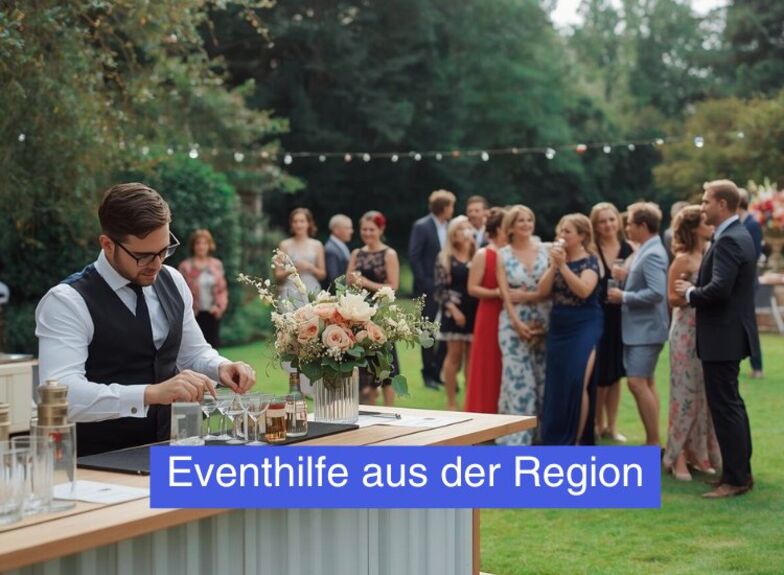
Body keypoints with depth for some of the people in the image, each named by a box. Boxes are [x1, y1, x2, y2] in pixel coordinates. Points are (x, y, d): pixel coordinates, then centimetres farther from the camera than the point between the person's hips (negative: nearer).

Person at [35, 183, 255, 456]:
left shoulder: (172, 282, 7)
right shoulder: (67, 302, -13)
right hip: (100, 465, -6)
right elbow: (61, 395, -26)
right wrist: (152, 393, -35)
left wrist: (221, 368, -1)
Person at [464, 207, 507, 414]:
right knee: (489, 369, -1)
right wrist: (497, 293, -20)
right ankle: (485, 413, 7)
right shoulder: (483, 255, -4)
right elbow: (472, 288, -8)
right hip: (490, 317, -4)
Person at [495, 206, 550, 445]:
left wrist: (527, 296, -11)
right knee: (518, 379, -6)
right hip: (514, 323, -2)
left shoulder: (545, 251, 6)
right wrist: (518, 323, -13)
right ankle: (516, 437, -1)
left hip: (544, 323, 2)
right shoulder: (503, 255, 4)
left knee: (544, 379, 3)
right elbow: (505, 294, -3)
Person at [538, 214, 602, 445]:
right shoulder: (557, 258, 10)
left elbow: (584, 290, -23)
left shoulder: (589, 261, -7)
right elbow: (543, 291, 0)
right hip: (558, 327, 6)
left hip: (584, 327, -6)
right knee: (556, 384, 7)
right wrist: (553, 265, -11)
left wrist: (563, 265, -24)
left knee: (577, 383, -12)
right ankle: (555, 439, 16)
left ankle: (575, 441, -3)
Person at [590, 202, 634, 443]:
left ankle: (611, 426, 20)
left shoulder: (628, 250, 6)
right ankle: (597, 425, 17)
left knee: (615, 374, 10)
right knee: (600, 375, 1)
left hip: (620, 318, 4)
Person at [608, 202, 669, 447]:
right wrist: (627, 277, 6)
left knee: (637, 383, -12)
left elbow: (657, 292, -27)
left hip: (646, 329, -11)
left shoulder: (652, 254, -18)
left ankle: (654, 441, -7)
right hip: (639, 328, 11)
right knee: (646, 383, 14)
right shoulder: (648, 250, 12)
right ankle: (651, 440, 22)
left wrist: (624, 297, -19)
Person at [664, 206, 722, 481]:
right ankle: (678, 456, 7)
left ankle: (699, 452, 18)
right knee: (686, 393, -1)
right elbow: (673, 298, -11)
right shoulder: (683, 260, -9)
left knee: (706, 393, 9)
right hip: (688, 333, -6)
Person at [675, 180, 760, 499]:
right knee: (731, 404, 17)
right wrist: (695, 288, 8)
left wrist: (690, 292, -11)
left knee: (725, 406, -5)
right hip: (731, 332, 11)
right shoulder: (739, 236, 13)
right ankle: (742, 471, 26)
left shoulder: (728, 240, -19)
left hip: (723, 336, -11)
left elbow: (719, 289, -28)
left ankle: (735, 478, -1)